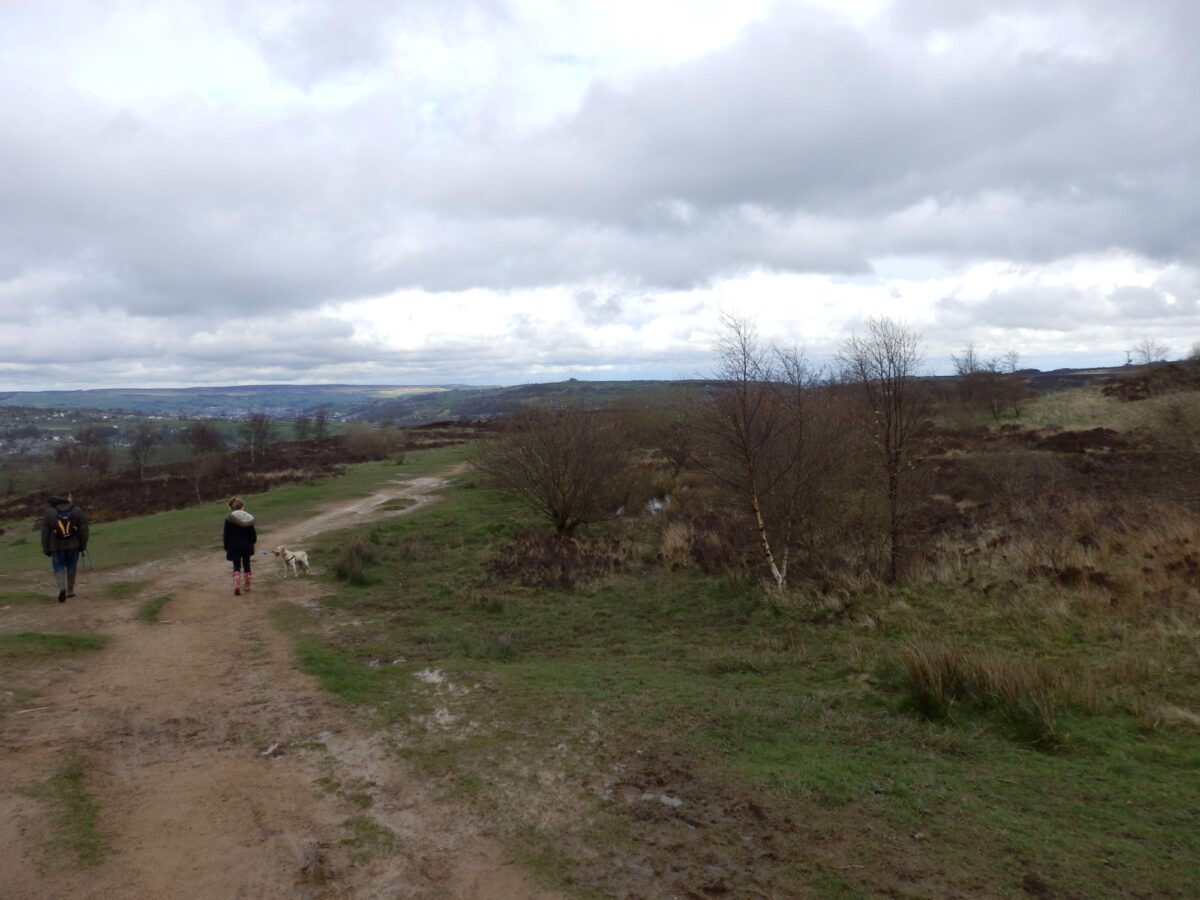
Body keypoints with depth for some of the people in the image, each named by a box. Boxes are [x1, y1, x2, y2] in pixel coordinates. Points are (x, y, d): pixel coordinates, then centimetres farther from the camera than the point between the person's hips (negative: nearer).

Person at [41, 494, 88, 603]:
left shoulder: (49, 513, -2)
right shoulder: (77, 511, -1)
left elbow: (45, 533, -1)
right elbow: (84, 530, 0)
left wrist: (46, 549, 6)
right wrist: (83, 546, 7)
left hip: (57, 547, -1)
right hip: (73, 545, 1)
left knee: (59, 568, 5)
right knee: (71, 567, 13)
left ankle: (62, 588, -17)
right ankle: (70, 591, 18)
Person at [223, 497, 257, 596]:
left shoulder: (229, 518, -10)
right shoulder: (249, 518, -3)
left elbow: (226, 535, -7)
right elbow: (253, 533, 2)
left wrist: (226, 548, 1)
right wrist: (253, 542, 18)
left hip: (234, 546, -2)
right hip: (247, 545, 2)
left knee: (236, 567, 2)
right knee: (247, 566, 15)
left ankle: (237, 587, -17)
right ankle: (247, 587, 21)